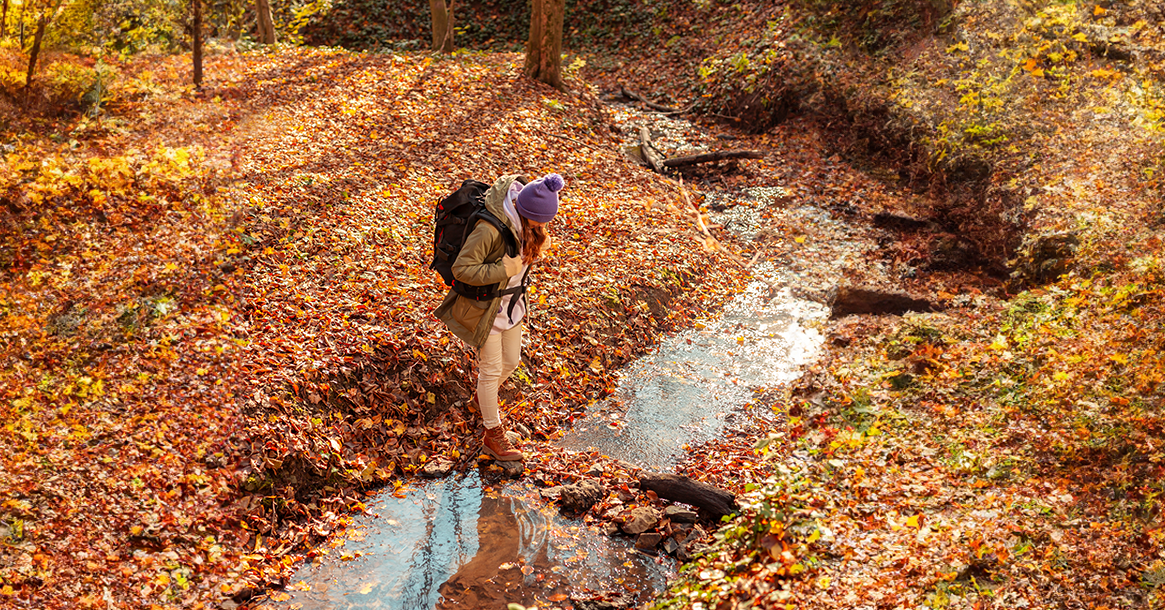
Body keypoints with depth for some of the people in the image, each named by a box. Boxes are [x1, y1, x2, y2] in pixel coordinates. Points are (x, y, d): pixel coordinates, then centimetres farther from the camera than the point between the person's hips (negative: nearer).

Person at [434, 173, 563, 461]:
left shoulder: (526, 225, -7)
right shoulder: (490, 229, -33)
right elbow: (461, 268, -29)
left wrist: (536, 245, -10)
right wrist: (504, 270, -31)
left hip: (511, 304, 8)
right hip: (485, 307, -7)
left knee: (511, 361, 20)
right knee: (492, 369, 5)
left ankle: (483, 397, 52)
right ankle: (493, 434, 23)